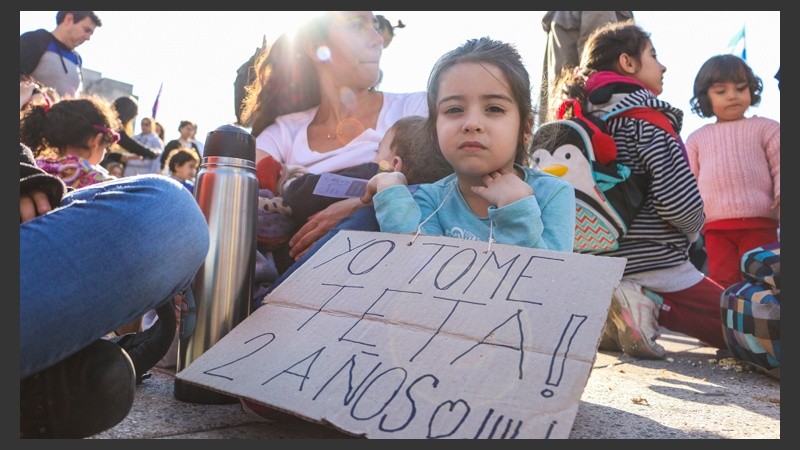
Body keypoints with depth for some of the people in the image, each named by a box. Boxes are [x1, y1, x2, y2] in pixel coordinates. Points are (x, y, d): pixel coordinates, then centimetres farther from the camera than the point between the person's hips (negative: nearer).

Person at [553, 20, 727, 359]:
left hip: (603, 264, 8)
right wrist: (694, 228, 1)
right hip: (654, 265, -7)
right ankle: (648, 306, -10)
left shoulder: (587, 117, 8)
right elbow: (679, 201, -22)